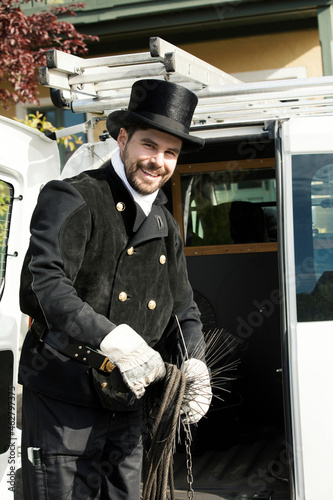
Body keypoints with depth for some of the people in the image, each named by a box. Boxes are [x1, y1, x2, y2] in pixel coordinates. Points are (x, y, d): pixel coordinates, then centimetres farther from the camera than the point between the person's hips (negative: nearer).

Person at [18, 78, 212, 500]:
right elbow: (45, 281, -23)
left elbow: (183, 312, 17)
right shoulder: (72, 200, -8)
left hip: (127, 407, 7)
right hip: (62, 403, -6)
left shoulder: (167, 228, 15)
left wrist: (195, 365, -4)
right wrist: (112, 338, -37)